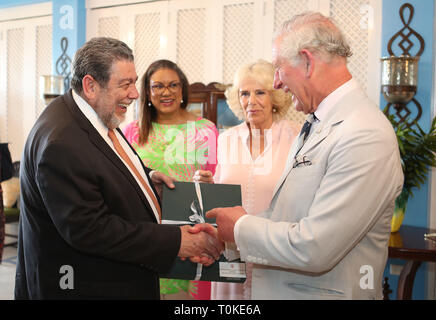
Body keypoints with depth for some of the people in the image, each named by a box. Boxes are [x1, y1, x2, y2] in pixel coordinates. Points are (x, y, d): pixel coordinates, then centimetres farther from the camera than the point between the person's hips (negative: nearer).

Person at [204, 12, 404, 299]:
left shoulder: (366, 136, -24)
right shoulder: (315, 124, 7)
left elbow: (314, 249, -27)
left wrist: (241, 227, -13)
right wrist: (225, 233, 1)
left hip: (322, 292, -8)